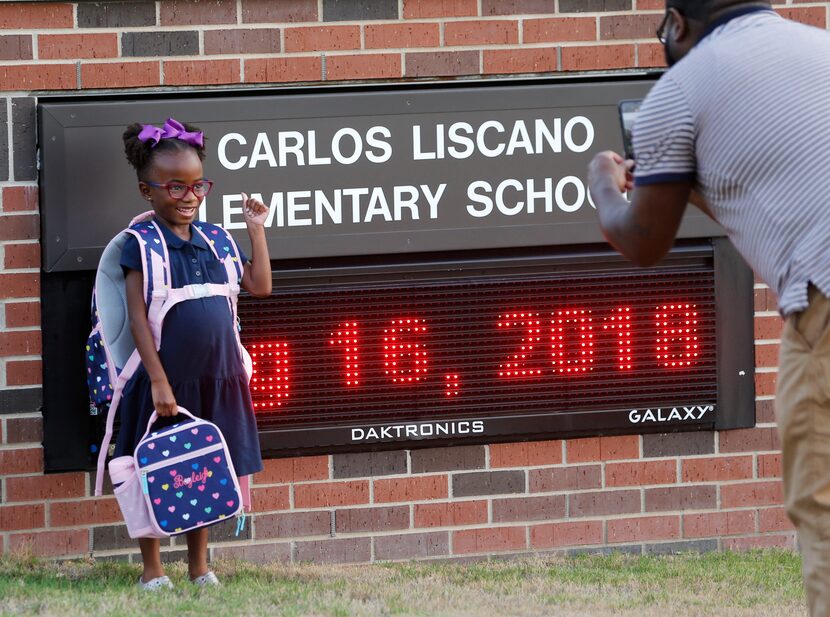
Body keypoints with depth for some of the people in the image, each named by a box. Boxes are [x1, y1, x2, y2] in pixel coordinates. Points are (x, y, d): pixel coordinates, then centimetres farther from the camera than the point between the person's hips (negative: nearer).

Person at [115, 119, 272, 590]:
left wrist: (257, 231, 9)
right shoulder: (142, 244, -8)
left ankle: (199, 567, 22)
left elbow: (260, 286, 13)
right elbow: (138, 317, -11)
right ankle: (153, 570, 15)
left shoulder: (214, 241, 8)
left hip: (217, 380, 5)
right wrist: (159, 380, -16)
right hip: (167, 382, -5)